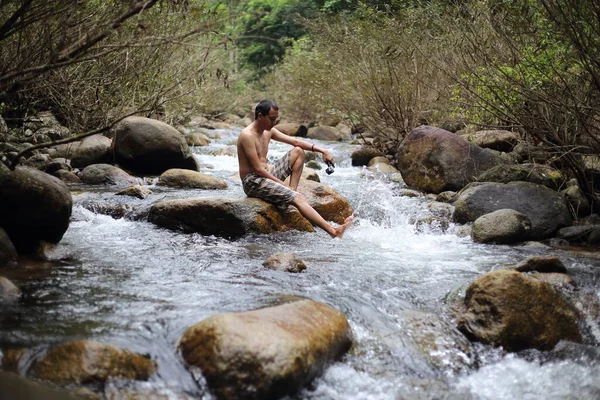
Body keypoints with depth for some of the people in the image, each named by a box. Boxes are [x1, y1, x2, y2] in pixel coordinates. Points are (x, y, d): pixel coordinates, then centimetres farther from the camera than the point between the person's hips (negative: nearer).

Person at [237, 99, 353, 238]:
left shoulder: (268, 131, 8)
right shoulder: (248, 135, -19)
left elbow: (295, 141, 12)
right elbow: (258, 169, -21)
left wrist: (321, 150, 1)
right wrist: (282, 184, -18)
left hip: (266, 176, 10)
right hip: (253, 182, -10)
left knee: (298, 151, 9)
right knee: (298, 198, -25)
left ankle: (292, 192, -2)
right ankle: (334, 232, -33)